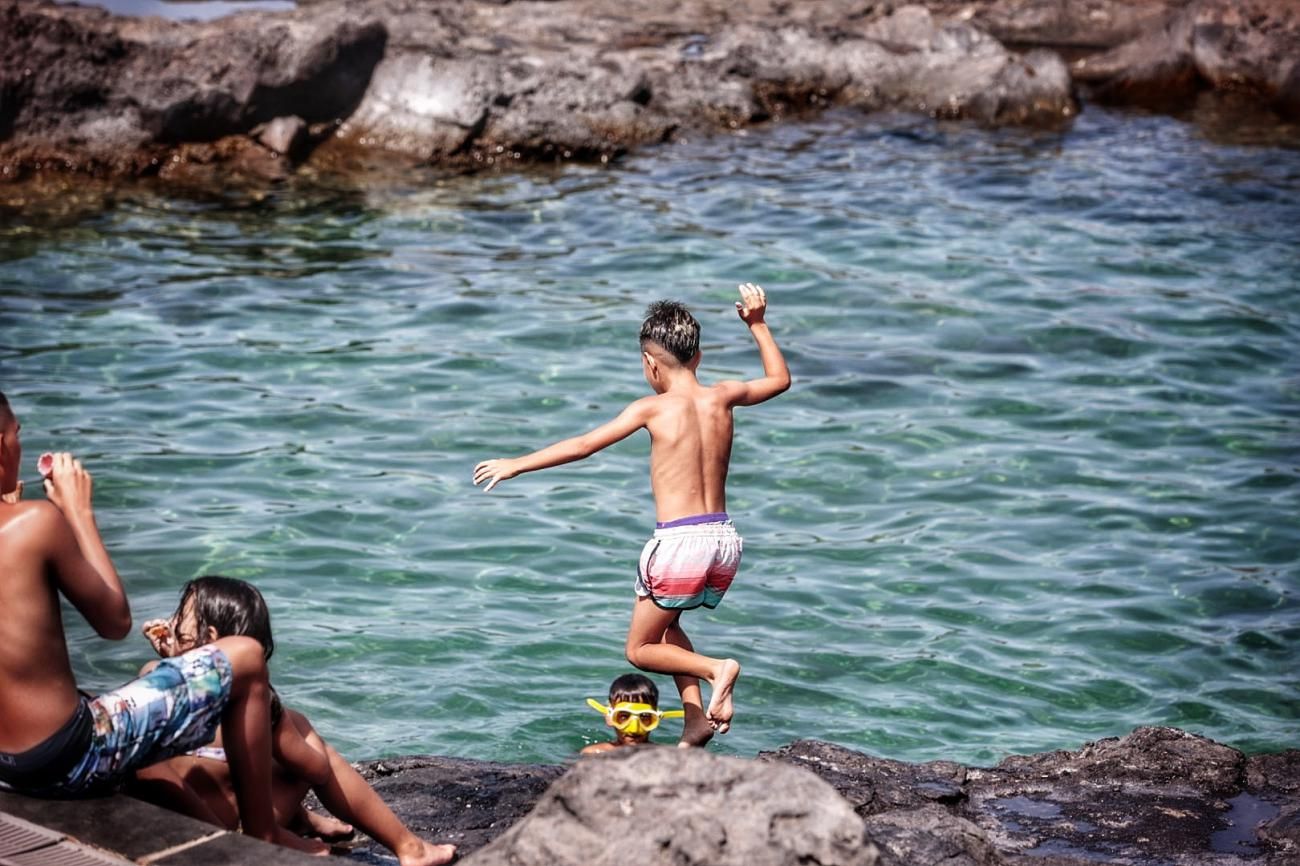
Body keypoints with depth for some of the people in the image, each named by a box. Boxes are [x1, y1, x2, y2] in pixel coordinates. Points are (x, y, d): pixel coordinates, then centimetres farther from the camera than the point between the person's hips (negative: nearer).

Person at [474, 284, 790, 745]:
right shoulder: (723, 397, 5)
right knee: (664, 627, 28)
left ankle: (716, 668, -12)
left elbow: (584, 445, -6)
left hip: (679, 541, -6)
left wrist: (516, 465, 1)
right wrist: (758, 324, 31)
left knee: (640, 650, 12)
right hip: (725, 539, 6)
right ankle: (697, 716, 14)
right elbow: (780, 378, 24)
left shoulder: (653, 408, -7)